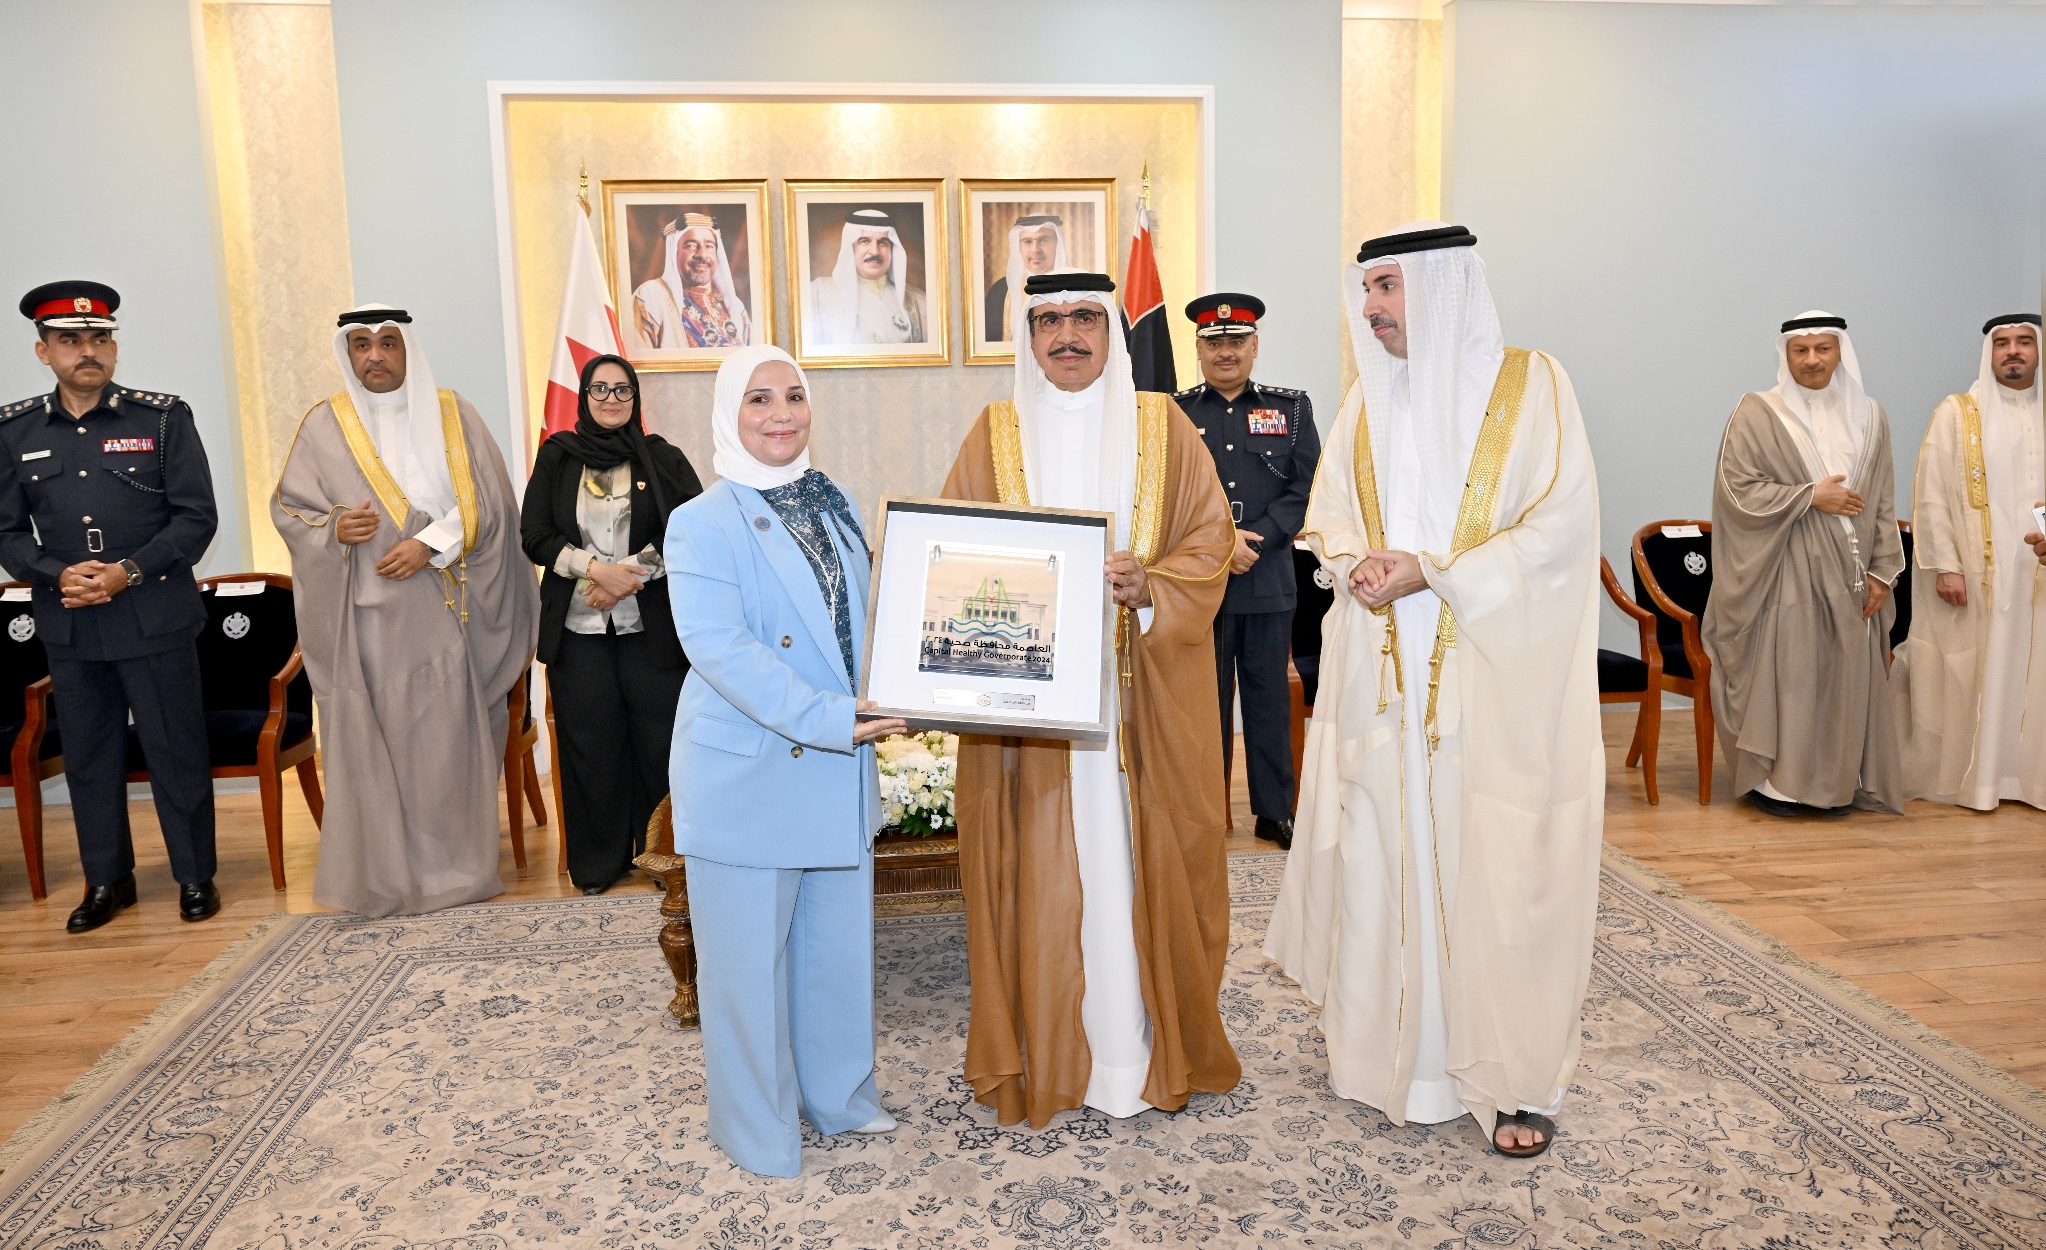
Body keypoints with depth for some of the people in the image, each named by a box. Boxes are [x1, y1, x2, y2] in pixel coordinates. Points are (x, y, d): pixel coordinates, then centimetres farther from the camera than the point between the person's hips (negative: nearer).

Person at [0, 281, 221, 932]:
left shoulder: (163, 417, -1)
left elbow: (196, 516, -4)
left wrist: (130, 572, -15)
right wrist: (58, 575, -12)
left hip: (156, 619, -3)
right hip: (69, 627, 3)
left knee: (176, 753, 4)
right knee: (88, 756, 12)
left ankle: (195, 876, 18)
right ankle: (107, 880, 27)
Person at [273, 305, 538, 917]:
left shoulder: (451, 415, 7)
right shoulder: (324, 425, 7)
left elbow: (485, 499, 0)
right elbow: (289, 507, 8)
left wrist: (430, 543, -14)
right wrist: (334, 529, -13)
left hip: (443, 611, 0)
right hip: (365, 617, 0)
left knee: (448, 737, 3)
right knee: (369, 739, 0)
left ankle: (455, 866, 14)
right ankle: (379, 876, 8)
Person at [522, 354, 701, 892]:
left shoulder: (661, 458, 5)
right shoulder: (556, 457, 9)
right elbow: (534, 535, 3)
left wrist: (630, 575, -13)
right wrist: (596, 567, -12)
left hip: (650, 625, -1)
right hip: (578, 627, 1)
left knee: (659, 737, -2)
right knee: (590, 742, 5)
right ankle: (598, 862, 17)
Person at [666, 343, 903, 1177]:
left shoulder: (837, 507, 9)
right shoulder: (702, 524, -11)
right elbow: (719, 647, -21)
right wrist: (827, 720, -27)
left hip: (839, 768, 6)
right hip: (747, 772, -6)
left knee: (839, 938, 17)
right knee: (750, 956, 6)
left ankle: (839, 1095, 37)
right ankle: (757, 1129, 26)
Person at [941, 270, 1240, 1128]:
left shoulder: (1161, 428, 6)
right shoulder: (994, 436, 8)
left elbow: (1209, 540, 3)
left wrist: (1149, 586, -15)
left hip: (1141, 695, 0)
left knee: (1140, 859, 4)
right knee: (1039, 870, 3)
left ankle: (1152, 1048, 20)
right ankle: (1044, 1053, 17)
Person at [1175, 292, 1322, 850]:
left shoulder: (1292, 409, 8)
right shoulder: (1172, 413, 5)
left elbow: (1307, 489, -1)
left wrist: (1253, 537, -13)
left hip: (1270, 581, 1)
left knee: (1270, 698, 9)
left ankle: (1275, 812, 20)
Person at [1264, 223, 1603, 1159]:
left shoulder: (1530, 386, -3)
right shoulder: (1370, 399, 12)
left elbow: (1561, 526, -9)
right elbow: (1329, 514, 15)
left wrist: (1429, 573, -16)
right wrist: (1360, 564, -7)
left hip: (1497, 673, -4)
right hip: (1384, 675, 4)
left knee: (1499, 869, -2)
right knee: (1387, 858, 6)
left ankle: (1518, 1078, 12)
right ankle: (1405, 1053, 21)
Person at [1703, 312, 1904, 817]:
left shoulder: (1868, 417, 10)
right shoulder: (1758, 413, -3)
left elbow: (1883, 503, 10)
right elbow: (1737, 489, -9)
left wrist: (1881, 571, 3)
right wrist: (1811, 496, -12)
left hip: (1847, 573, 4)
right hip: (1783, 573, -4)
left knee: (1847, 675, 5)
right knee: (1783, 672, -3)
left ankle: (1838, 780, 17)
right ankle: (1772, 779, 7)